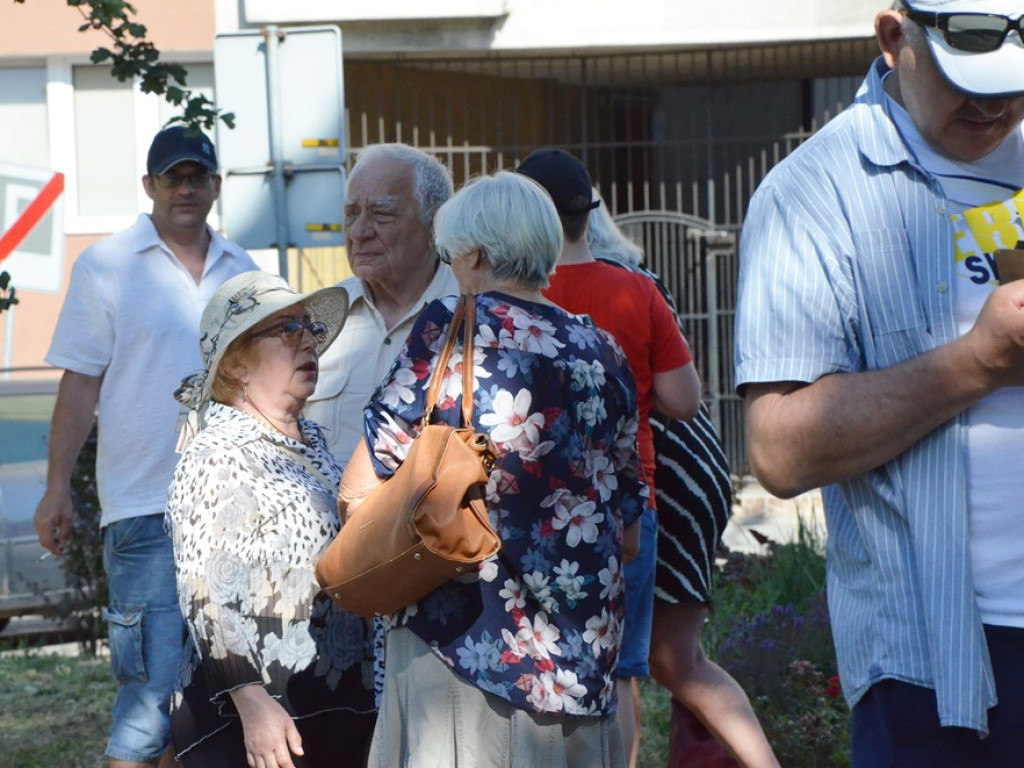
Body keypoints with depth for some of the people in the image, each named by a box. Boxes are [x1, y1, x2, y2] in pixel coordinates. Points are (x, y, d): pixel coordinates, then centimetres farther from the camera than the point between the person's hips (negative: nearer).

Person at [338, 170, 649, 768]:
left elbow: (358, 495, -4)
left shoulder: (452, 329, -4)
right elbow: (628, 535, 15)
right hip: (586, 661, 5)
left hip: (464, 637, -5)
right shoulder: (603, 354, 10)